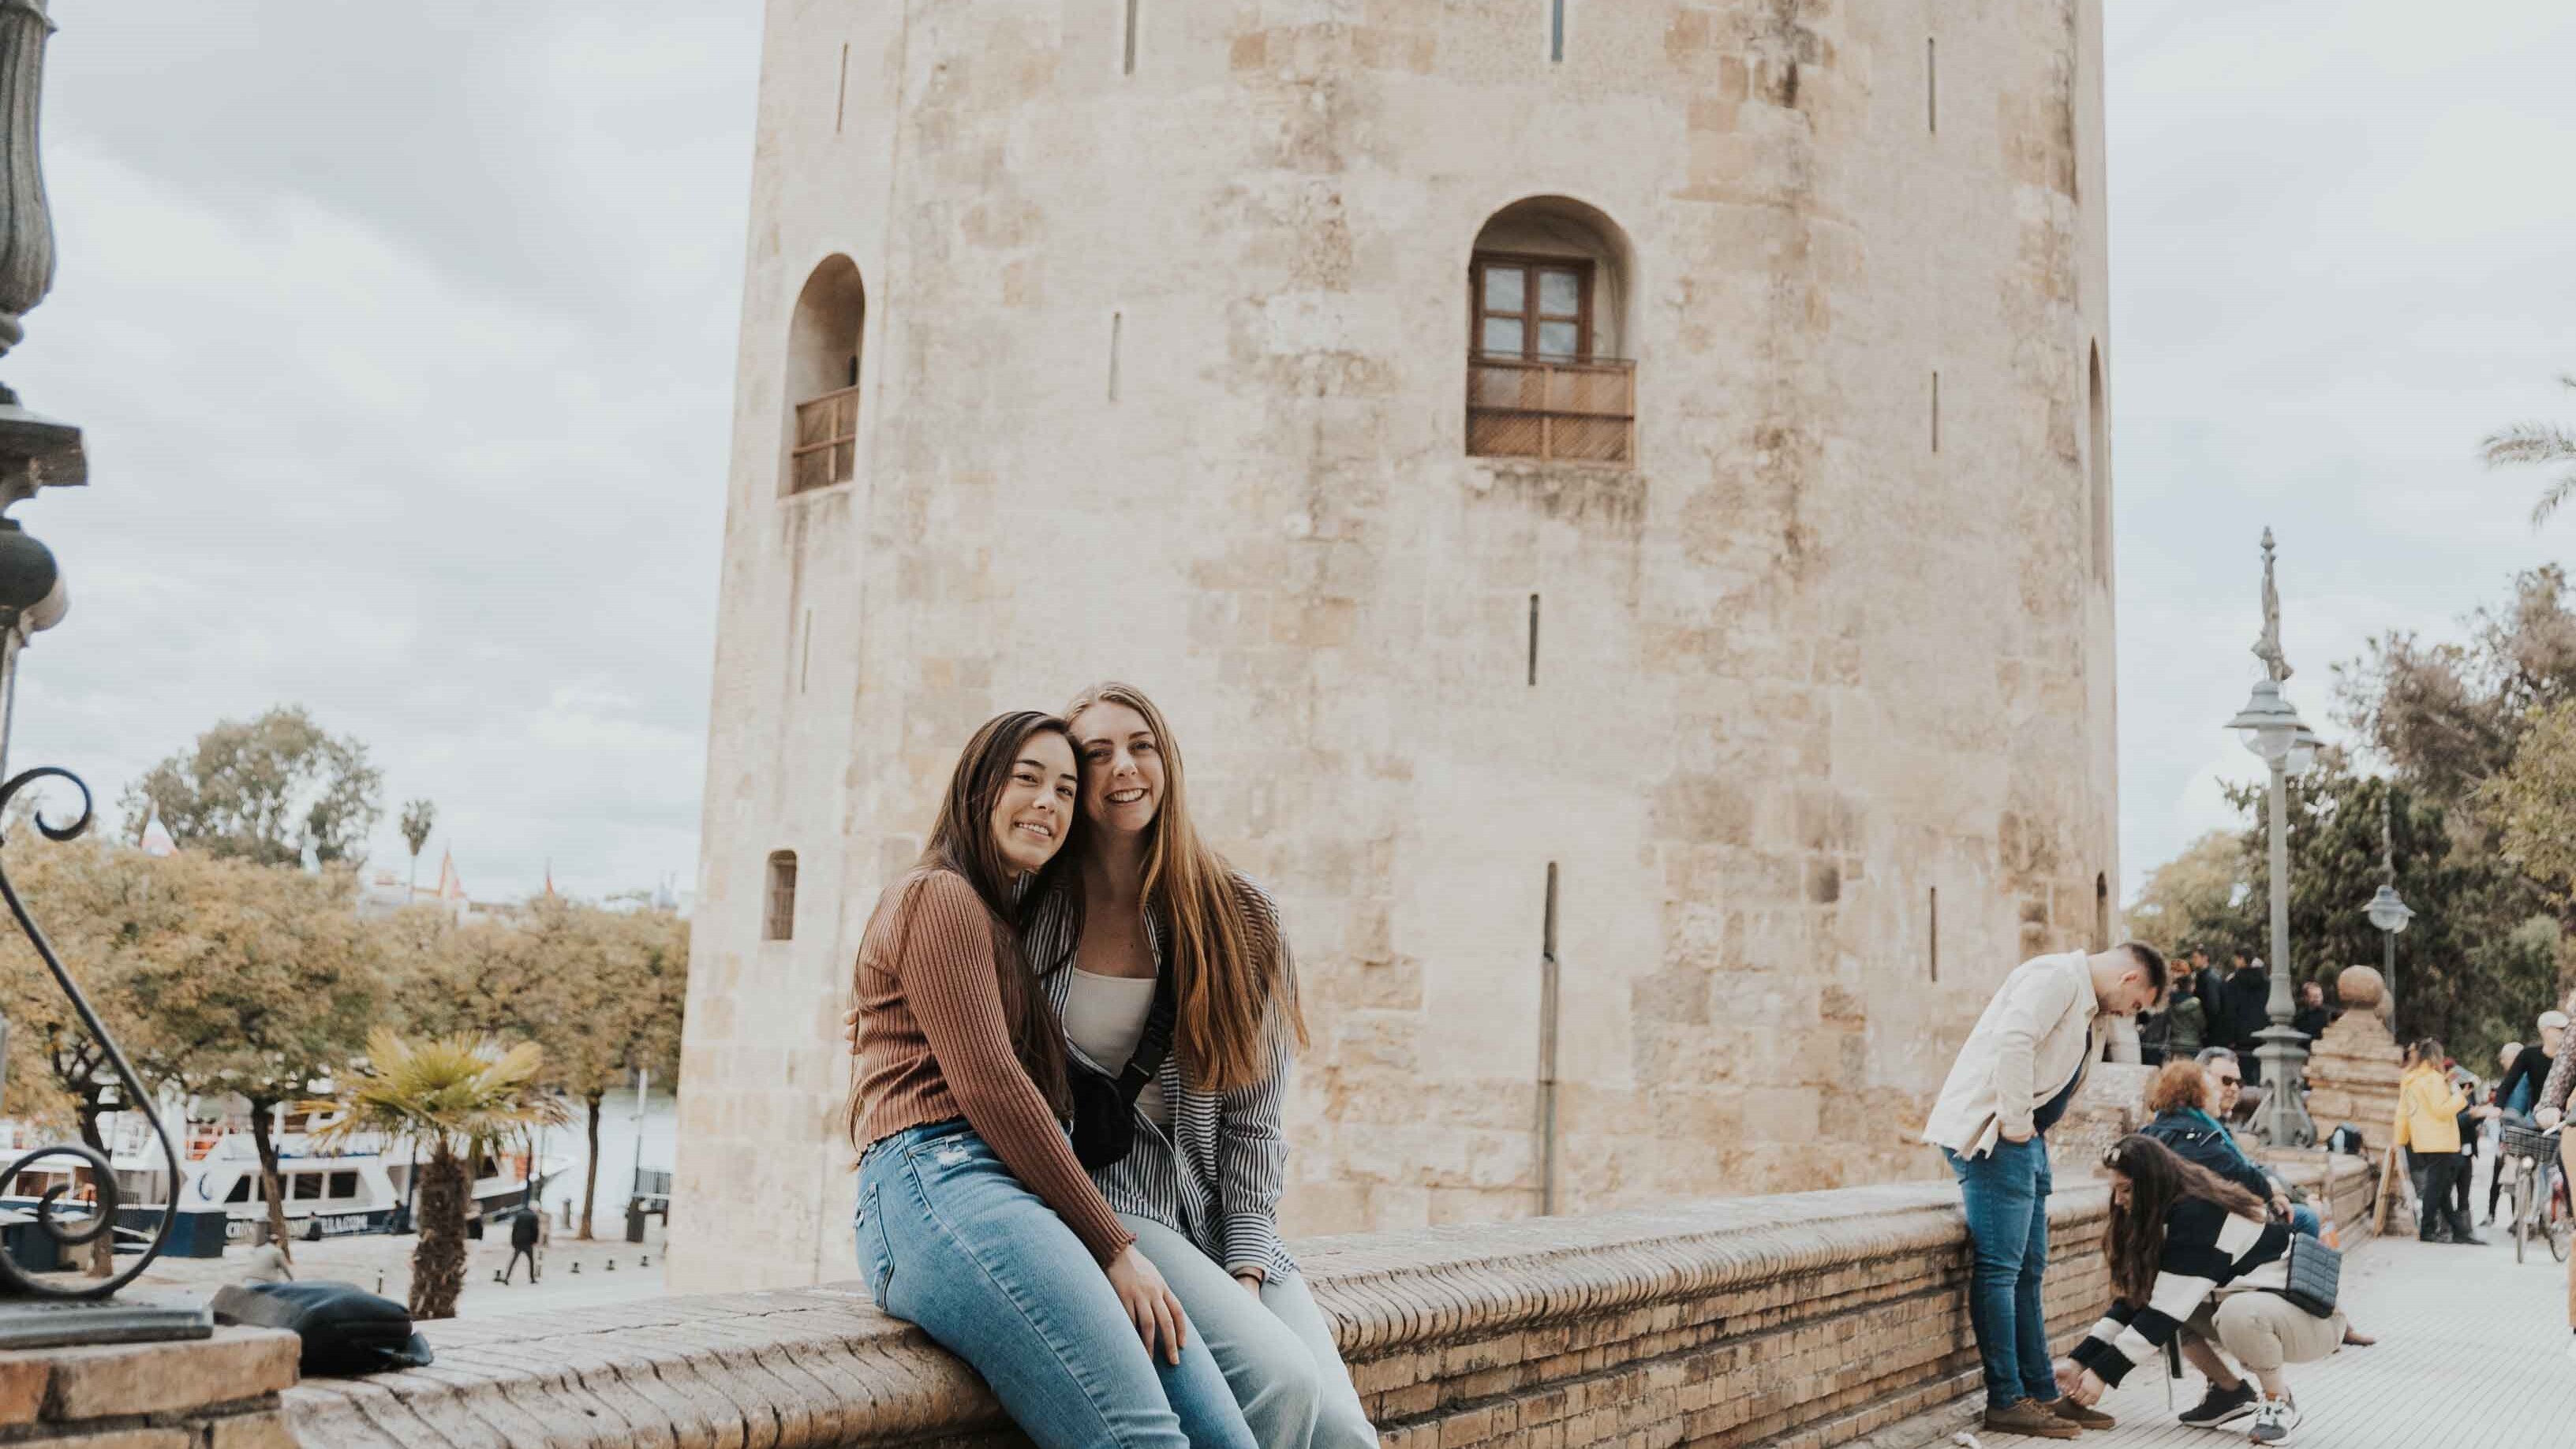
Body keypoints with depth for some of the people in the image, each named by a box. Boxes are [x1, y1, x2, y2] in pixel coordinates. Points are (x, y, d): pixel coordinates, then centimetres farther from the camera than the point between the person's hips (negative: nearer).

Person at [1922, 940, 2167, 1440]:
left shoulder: (2088, 1008, 22)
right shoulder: (2056, 977, -11)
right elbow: (2012, 1040, -25)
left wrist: (2028, 1128, 6)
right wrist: (2015, 1123, -20)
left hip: (2024, 1138, 11)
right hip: (1992, 1135, -10)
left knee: (2027, 1272, 12)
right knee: (1998, 1267, -7)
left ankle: (2041, 1394, 19)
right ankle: (2006, 1402, -4)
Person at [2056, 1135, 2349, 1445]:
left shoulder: (2196, 1216, -28)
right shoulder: (2173, 1212, -1)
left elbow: (2167, 1311, -30)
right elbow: (2135, 1297, -3)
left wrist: (2104, 1372, -27)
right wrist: (2081, 1359, -10)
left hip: (2312, 1315, -9)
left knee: (2239, 1313, -38)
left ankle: (2281, 1402, -10)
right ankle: (2231, 1392, 8)